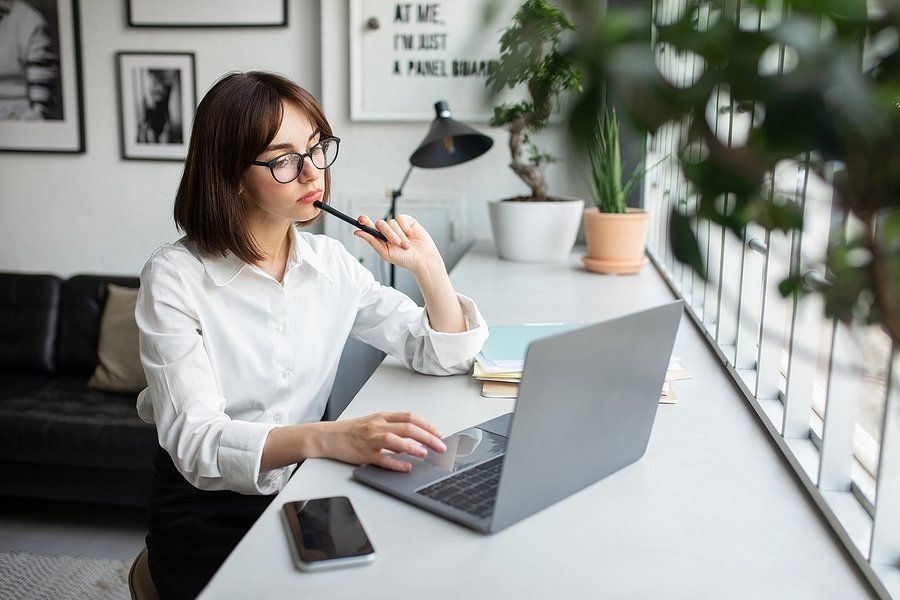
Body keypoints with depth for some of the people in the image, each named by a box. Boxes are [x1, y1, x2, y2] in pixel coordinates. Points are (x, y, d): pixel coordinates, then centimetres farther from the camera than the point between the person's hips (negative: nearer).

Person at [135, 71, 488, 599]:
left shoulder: (329, 262, 2)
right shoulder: (175, 278, -13)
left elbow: (445, 357, 5)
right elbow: (194, 441, -25)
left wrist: (429, 267, -12)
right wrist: (327, 437, -41)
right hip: (208, 511, -4)